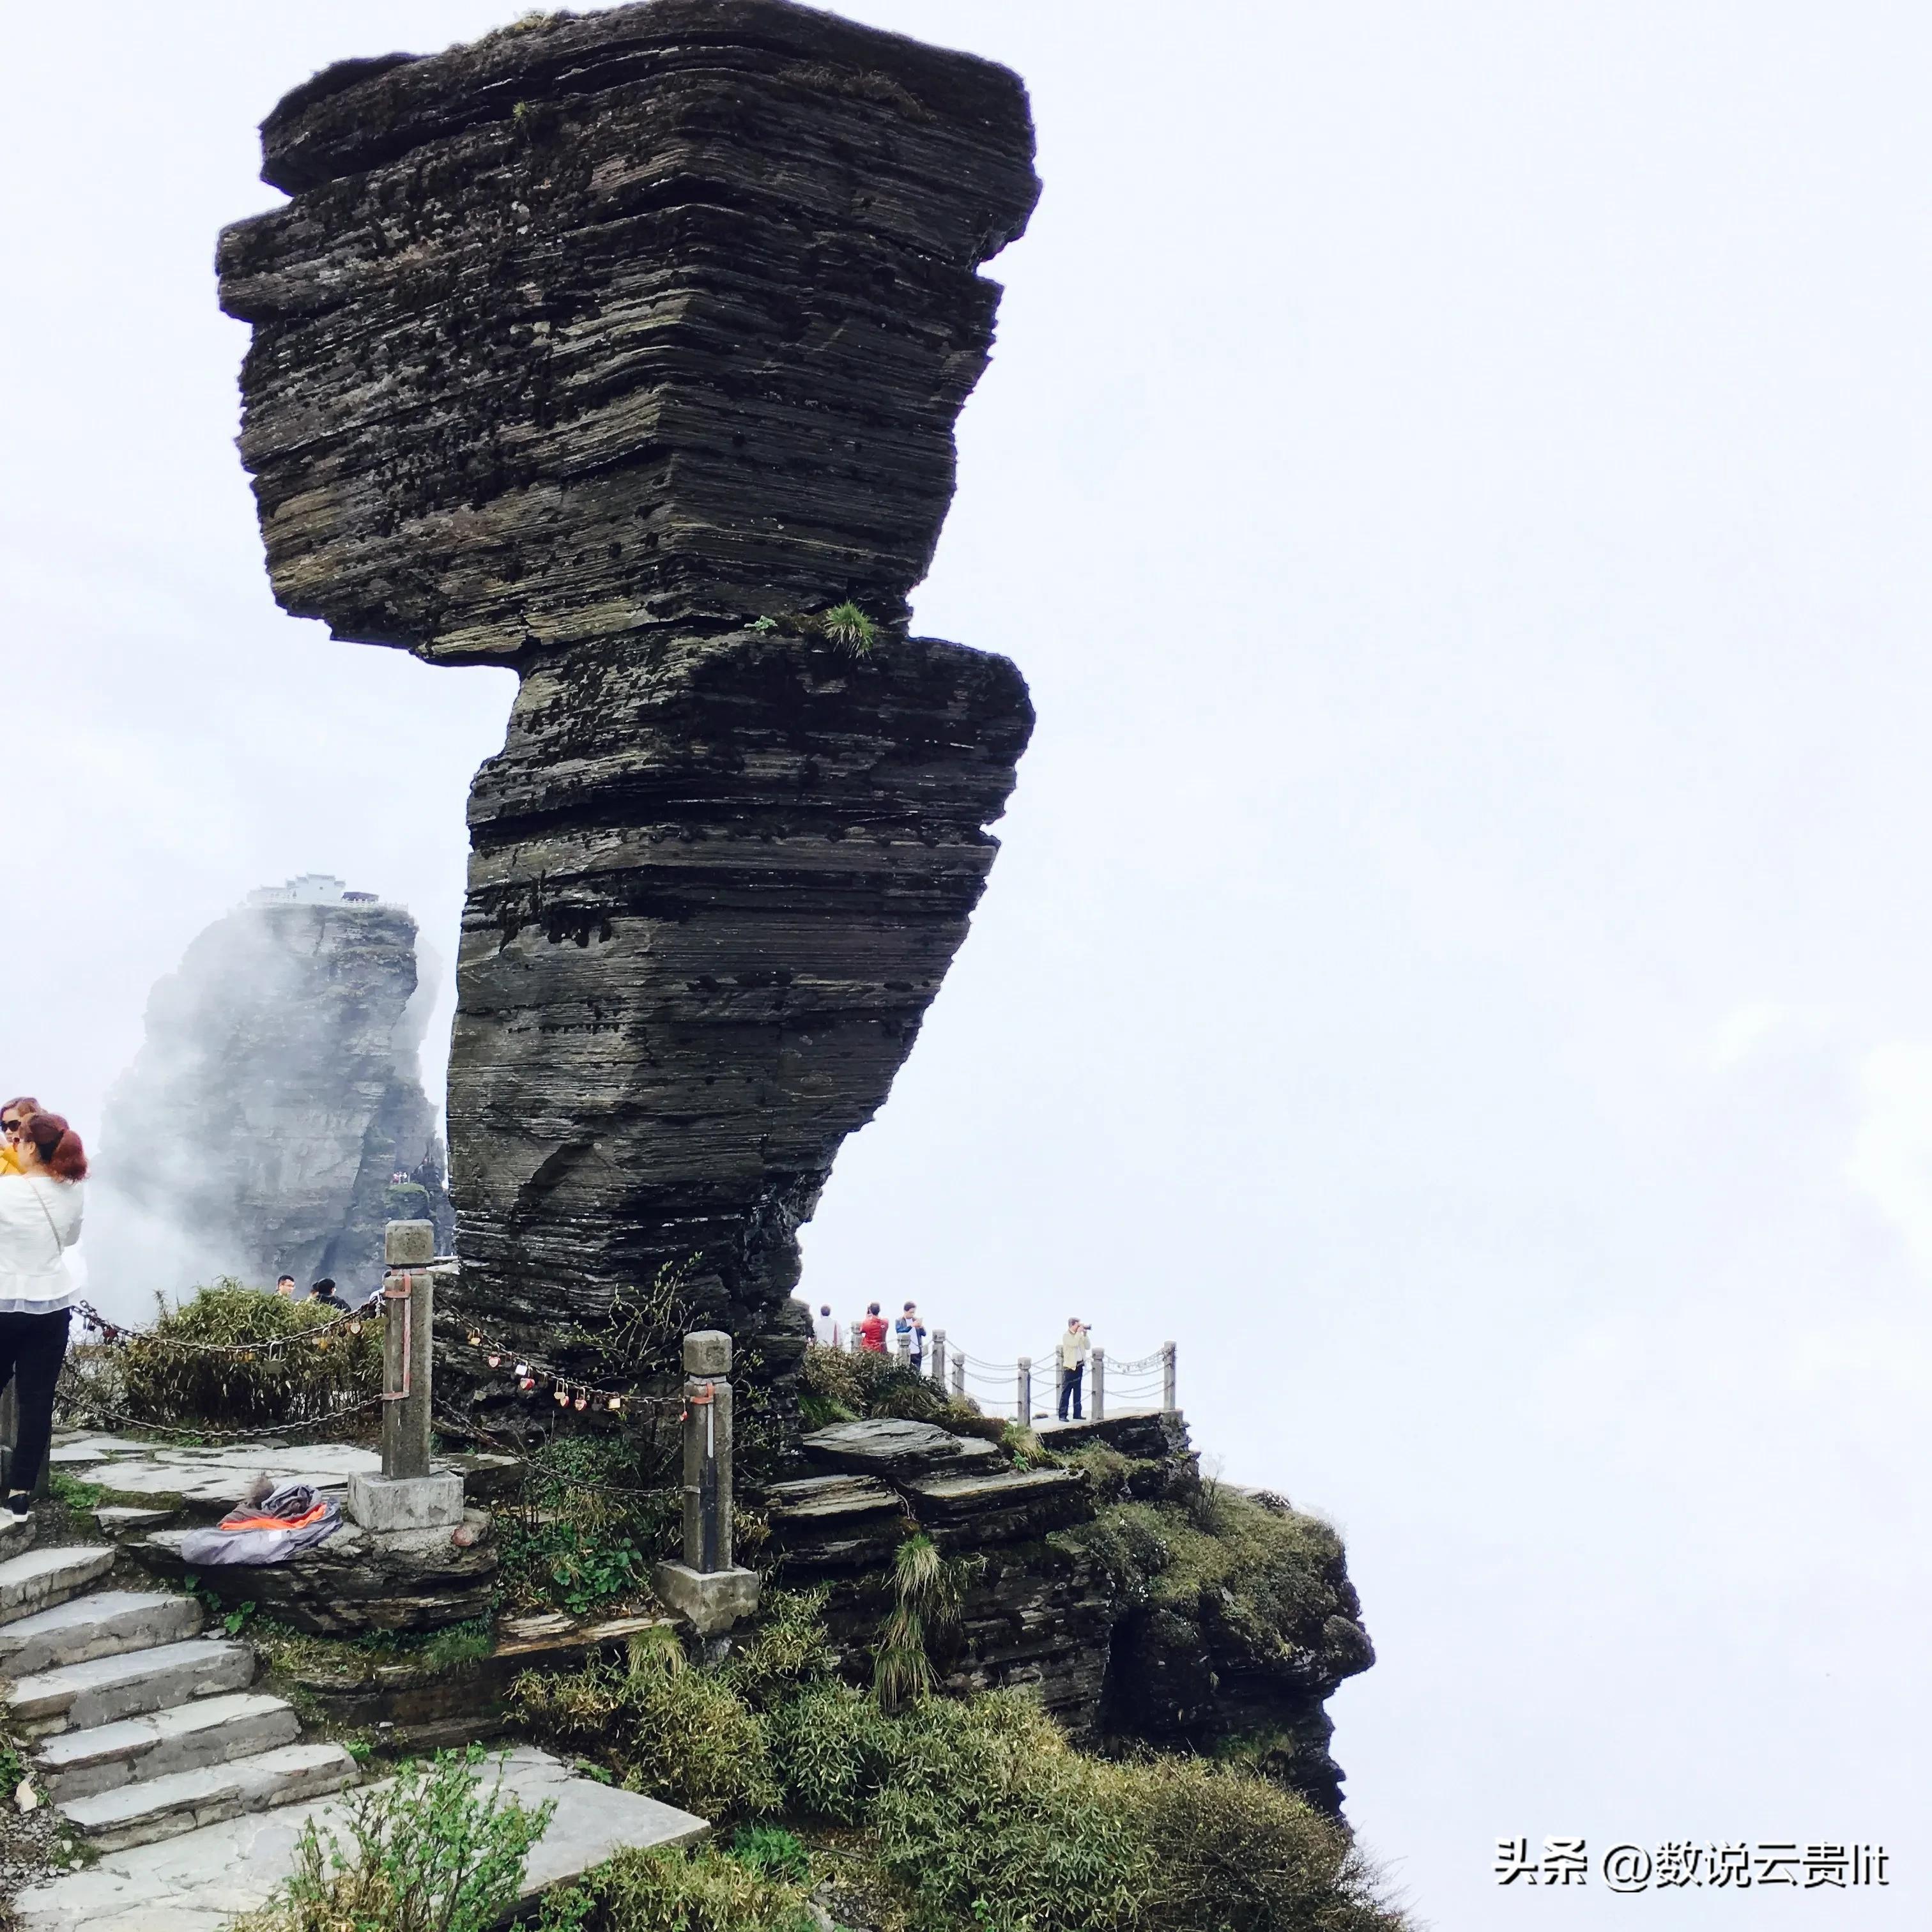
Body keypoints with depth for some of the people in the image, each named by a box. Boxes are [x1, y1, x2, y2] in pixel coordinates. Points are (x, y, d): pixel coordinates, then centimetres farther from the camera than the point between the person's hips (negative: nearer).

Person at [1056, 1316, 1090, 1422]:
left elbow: (1087, 1347, 11)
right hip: (1070, 1367, -7)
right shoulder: (1066, 1336, -8)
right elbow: (1074, 1344, -24)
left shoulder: (1079, 1335, 13)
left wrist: (1085, 1335, 2)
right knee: (1066, 1392, -7)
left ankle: (1077, 1414, 17)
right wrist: (1079, 1332, -15)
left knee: (1077, 1391, 12)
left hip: (1079, 1366, 7)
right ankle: (1063, 1415, -7)